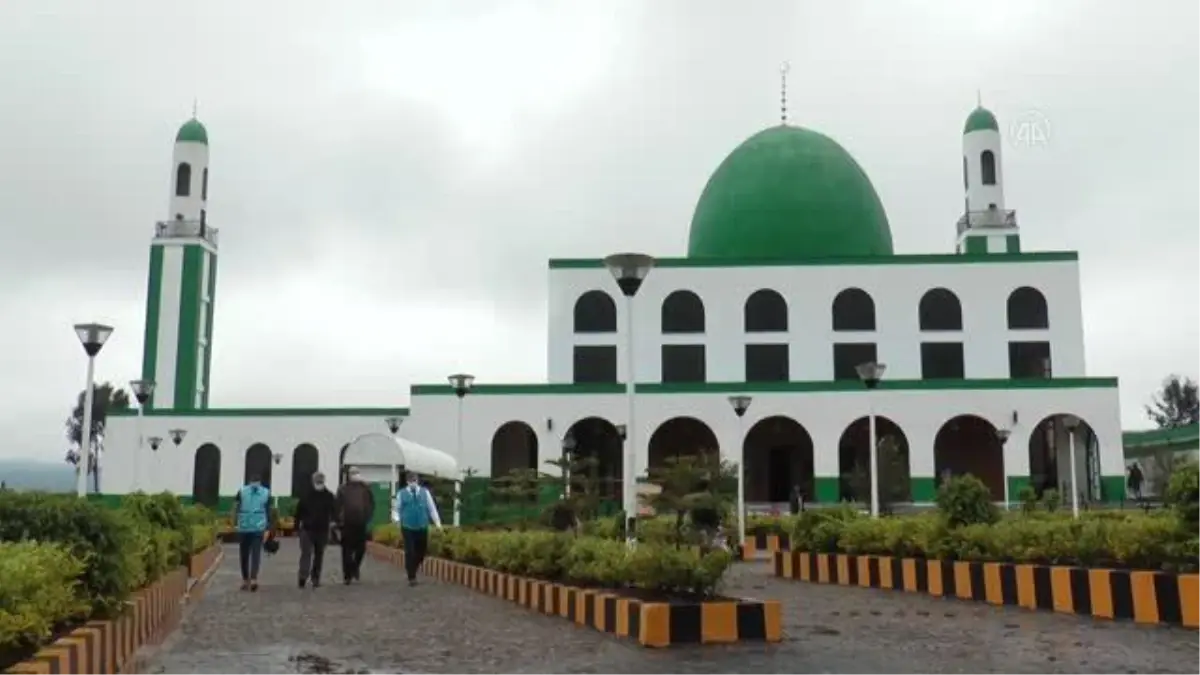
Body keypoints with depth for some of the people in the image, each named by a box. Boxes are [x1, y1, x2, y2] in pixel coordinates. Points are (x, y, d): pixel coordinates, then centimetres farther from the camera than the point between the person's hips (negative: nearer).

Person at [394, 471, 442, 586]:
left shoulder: (425, 492, 4)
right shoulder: (402, 494, 1)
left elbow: (431, 508, 6)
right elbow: (398, 509, 5)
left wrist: (437, 522, 0)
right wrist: (397, 519, -14)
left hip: (422, 527, 2)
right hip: (408, 528, -2)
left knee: (422, 551, 11)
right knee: (410, 552, -6)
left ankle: (413, 569, 36)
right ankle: (411, 577, 3)